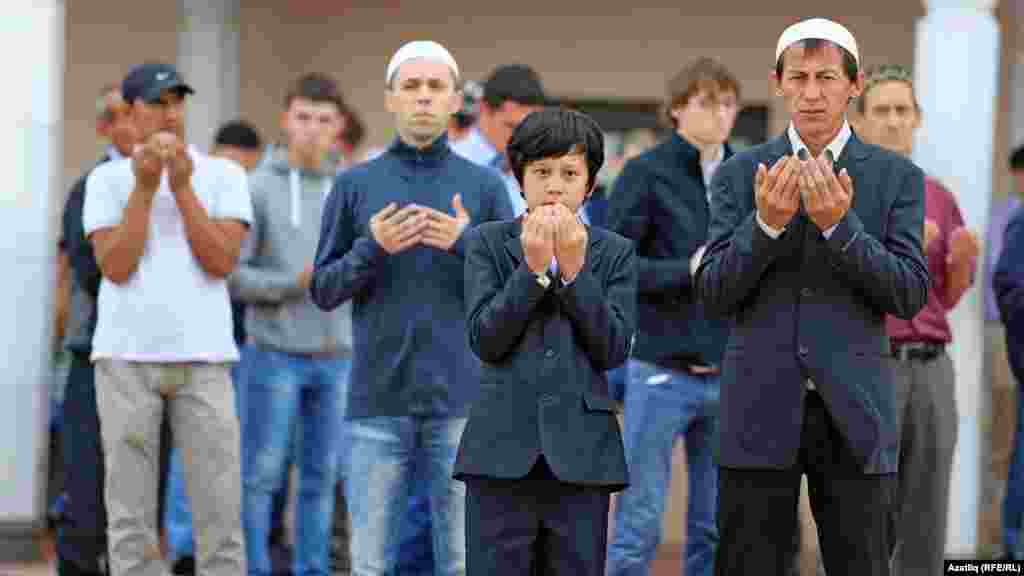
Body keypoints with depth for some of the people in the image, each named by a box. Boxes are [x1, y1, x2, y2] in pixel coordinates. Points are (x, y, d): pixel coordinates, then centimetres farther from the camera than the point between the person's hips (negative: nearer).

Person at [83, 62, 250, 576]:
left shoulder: (224, 176, 6)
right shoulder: (107, 180, 5)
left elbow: (221, 262, -6)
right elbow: (116, 268, -7)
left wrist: (182, 187, -11)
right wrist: (144, 187, -12)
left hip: (203, 359, 0)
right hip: (125, 358, 0)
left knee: (219, 509, -2)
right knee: (131, 512, 2)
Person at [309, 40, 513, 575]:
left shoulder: (484, 186, 6)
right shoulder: (354, 185, 6)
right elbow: (323, 291, 5)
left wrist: (468, 246, -14)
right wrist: (371, 249, -12)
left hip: (460, 398, 0)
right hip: (377, 400, 0)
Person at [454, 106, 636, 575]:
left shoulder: (615, 253, 7)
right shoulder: (487, 242, 5)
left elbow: (614, 350, -3)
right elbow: (484, 339, -5)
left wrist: (574, 268, -9)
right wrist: (533, 268, -12)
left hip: (581, 453, 1)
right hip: (502, 449, -1)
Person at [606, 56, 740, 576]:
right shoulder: (646, 173, -3)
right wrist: (685, 271, -17)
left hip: (730, 374, 4)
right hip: (663, 371, -4)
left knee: (716, 531, 8)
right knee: (638, 528, -2)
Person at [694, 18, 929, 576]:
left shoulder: (897, 177, 4)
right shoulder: (739, 174, 6)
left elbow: (909, 295, -4)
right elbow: (713, 294, 0)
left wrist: (839, 224, -17)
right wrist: (766, 222, -16)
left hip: (853, 409, 0)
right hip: (760, 409, 0)